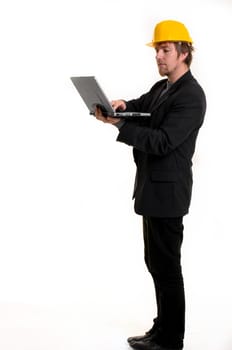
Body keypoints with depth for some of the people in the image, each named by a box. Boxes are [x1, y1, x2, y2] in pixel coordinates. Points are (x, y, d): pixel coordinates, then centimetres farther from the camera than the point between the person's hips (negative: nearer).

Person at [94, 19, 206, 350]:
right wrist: (122, 105, -9)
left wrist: (119, 124, -27)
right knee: (157, 261, 16)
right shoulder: (161, 88, 13)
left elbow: (162, 141, -23)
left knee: (166, 264, -2)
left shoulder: (191, 96, -16)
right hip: (154, 187, 10)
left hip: (167, 190, -9)